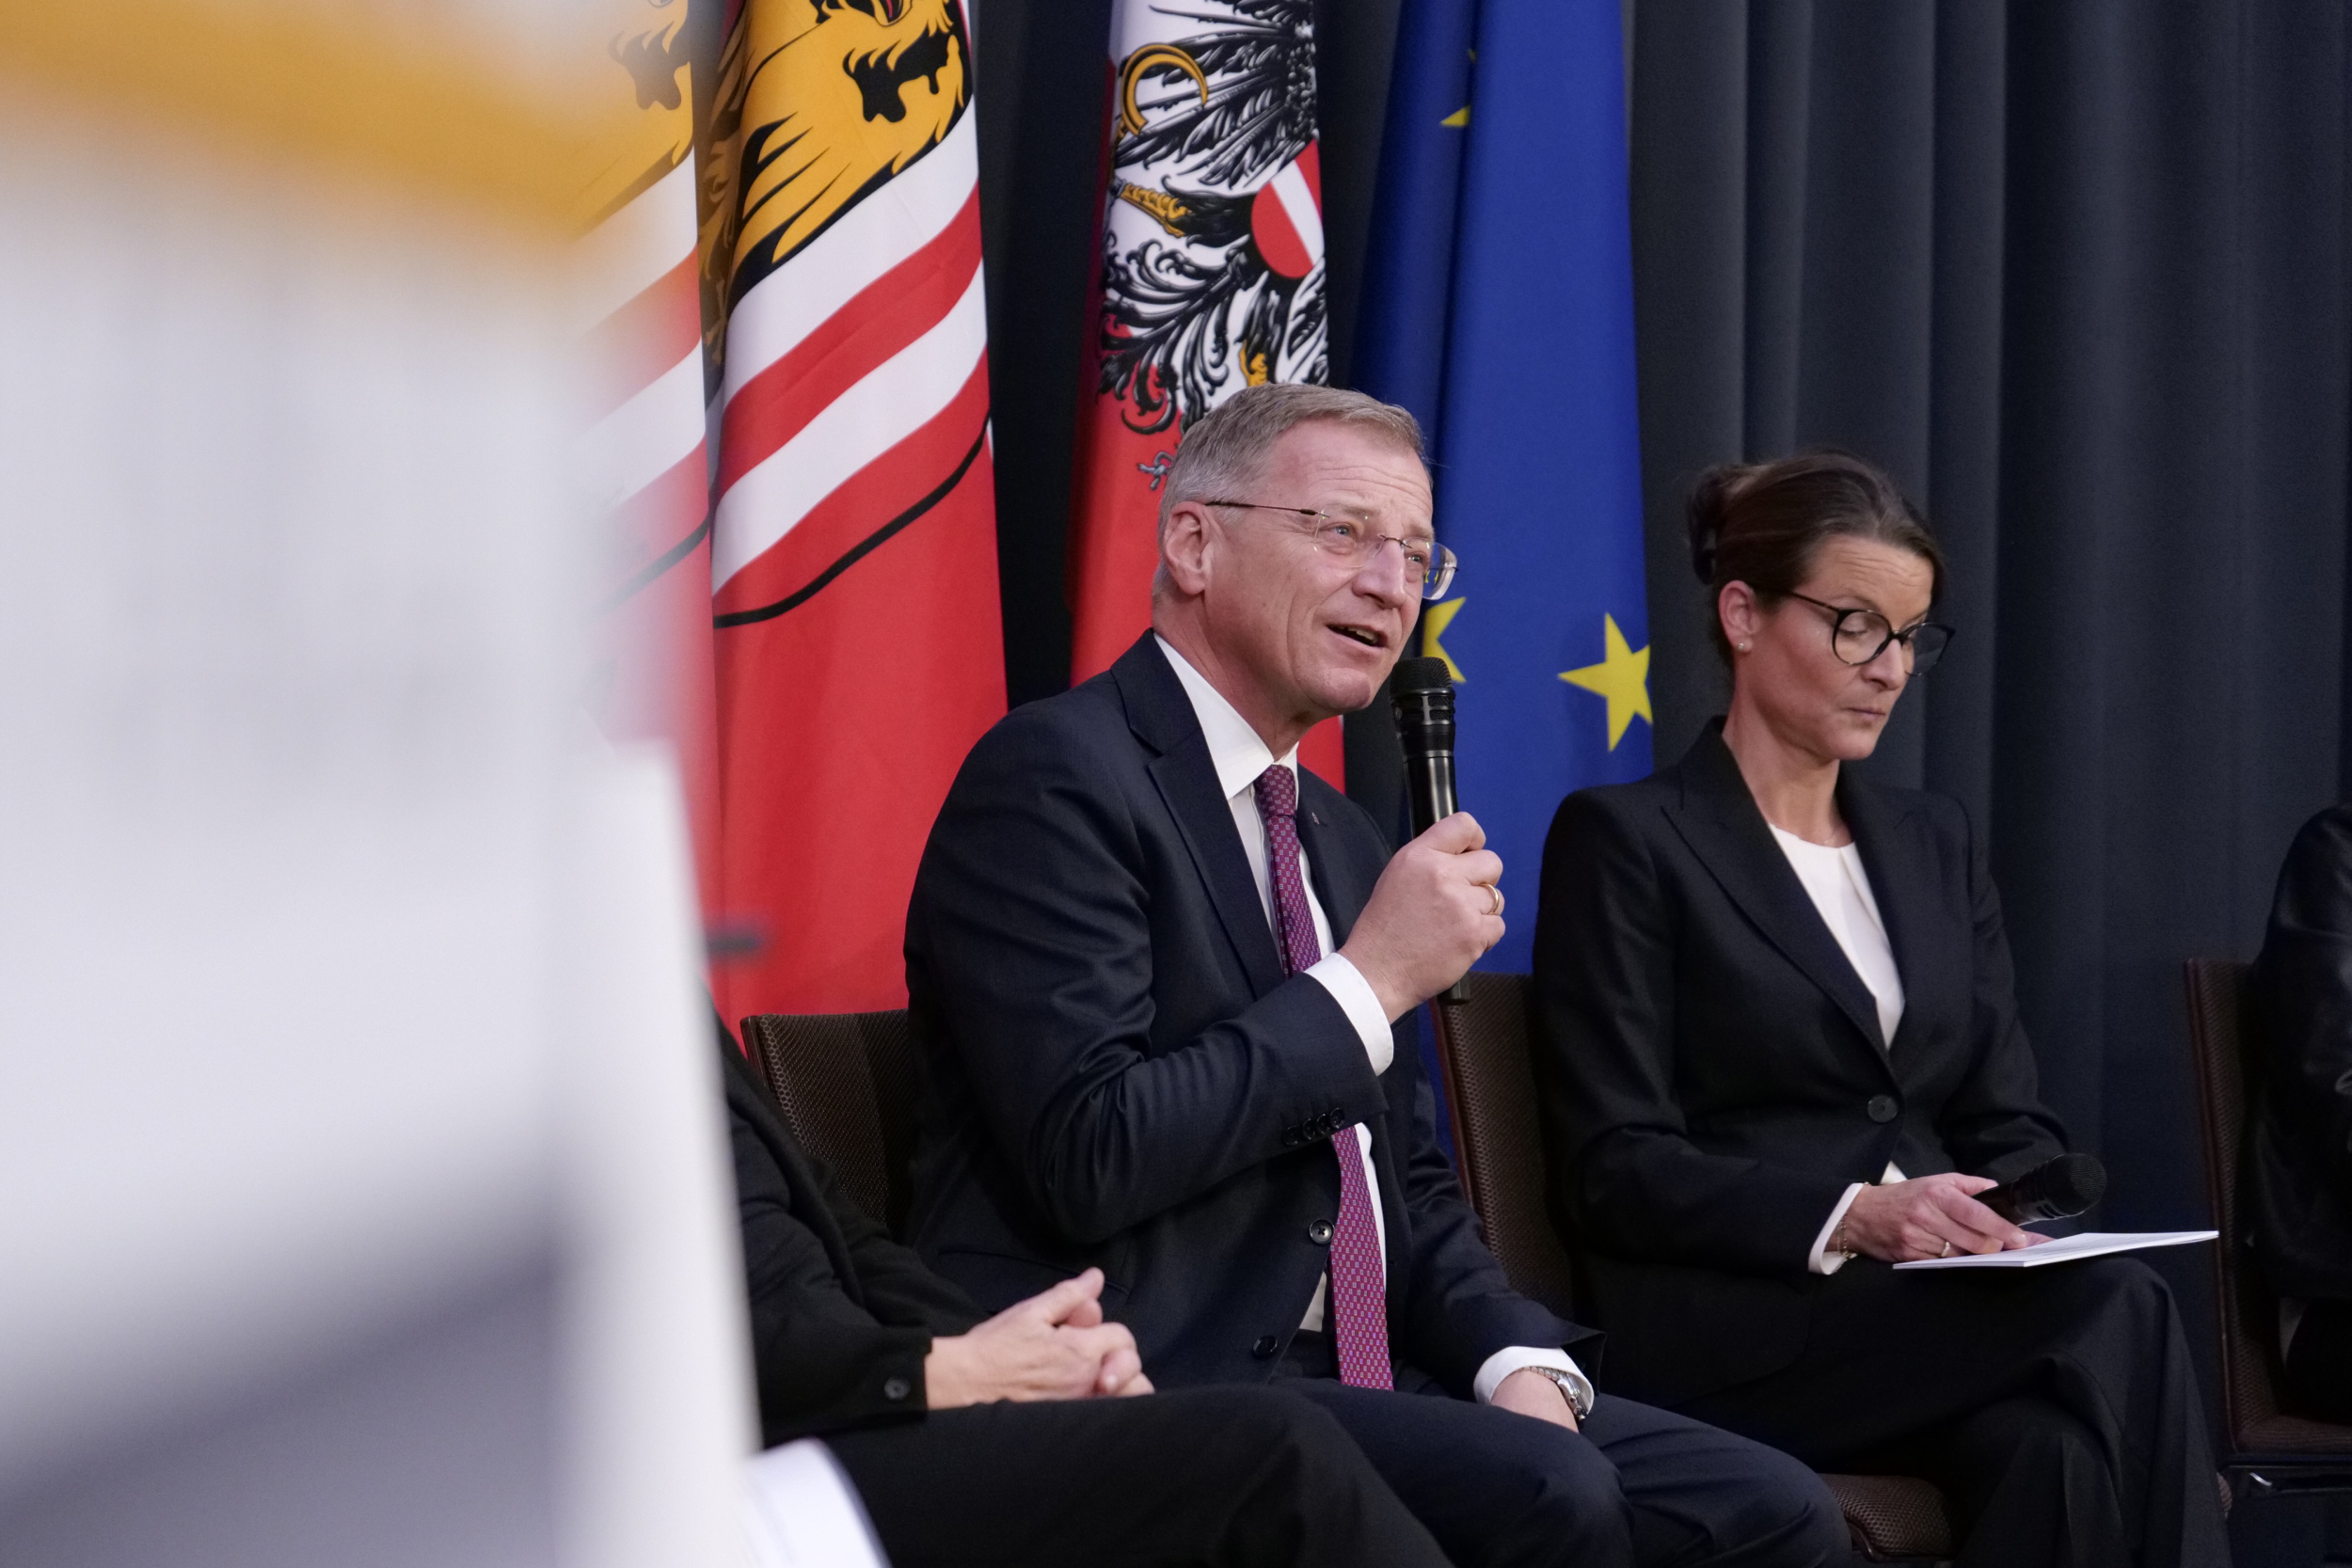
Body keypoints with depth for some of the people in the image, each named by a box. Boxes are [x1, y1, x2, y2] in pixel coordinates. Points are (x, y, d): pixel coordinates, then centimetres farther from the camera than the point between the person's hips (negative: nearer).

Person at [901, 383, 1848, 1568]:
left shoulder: (1339, 836, 19)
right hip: (1148, 1381, -8)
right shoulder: (1055, 776, -9)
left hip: (1350, 1376, 8)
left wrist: (1523, 1368, 2)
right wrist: (1371, 981, -13)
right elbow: (1094, 1159, -20)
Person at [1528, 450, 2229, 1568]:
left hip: (1942, 1309, 5)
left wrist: (2030, 1226, -9)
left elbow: (2010, 1119, 16)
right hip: (1734, 1331, -5)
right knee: (2115, 1313, -31)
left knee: (2060, 1455, -33)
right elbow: (1613, 1170, -7)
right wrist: (1847, 1218, -22)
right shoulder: (1624, 840, 1)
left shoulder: (1935, 844, 21)